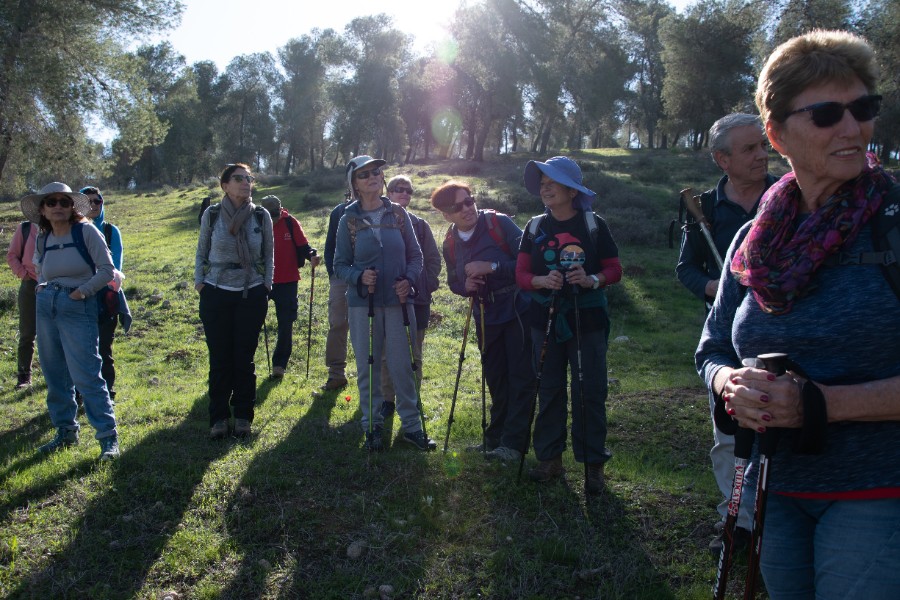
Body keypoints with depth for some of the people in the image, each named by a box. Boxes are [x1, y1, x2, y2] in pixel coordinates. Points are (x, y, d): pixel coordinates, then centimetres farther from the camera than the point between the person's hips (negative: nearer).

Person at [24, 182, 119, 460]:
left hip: (78, 308, -6)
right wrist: (42, 287, 10)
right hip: (45, 306, 6)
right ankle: (65, 431, 25)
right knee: (55, 375, 12)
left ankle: (108, 436, -5)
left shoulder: (86, 232, -8)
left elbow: (107, 270, -8)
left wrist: (82, 291, -15)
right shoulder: (42, 240, 9)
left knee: (86, 375, -11)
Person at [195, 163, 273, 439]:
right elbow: (201, 252, 10)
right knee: (219, 358, 3)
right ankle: (219, 417, 15)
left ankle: (243, 416, 18)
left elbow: (269, 254, 11)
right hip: (216, 294, 0)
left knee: (244, 357, 5)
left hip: (252, 294, 0)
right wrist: (199, 282, 3)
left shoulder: (261, 216, 1)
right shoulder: (212, 214, -1)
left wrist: (266, 284, 5)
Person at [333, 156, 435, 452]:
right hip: (362, 304, 0)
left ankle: (411, 425, 15)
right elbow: (340, 264, 3)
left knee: (403, 365, 3)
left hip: (397, 301, 1)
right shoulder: (349, 220, 1)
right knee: (367, 367, 6)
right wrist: (359, 277, -17)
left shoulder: (398, 214, 4)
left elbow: (415, 255, 8)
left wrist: (408, 280, -11)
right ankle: (372, 426, 20)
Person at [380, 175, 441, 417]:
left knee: (414, 353, 8)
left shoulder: (420, 224, 7)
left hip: (417, 297, 2)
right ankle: (387, 399, 17)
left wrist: (428, 284, -1)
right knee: (386, 352, 5)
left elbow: (434, 258, 9)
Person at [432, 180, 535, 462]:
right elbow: (453, 282, 15)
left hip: (517, 310, -5)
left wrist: (493, 267, -24)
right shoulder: (450, 243, 3)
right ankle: (495, 439, 27)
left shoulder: (500, 223, -13)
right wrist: (465, 286, -8)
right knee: (496, 381, 15)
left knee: (520, 378, -3)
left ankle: (513, 443, 4)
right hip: (486, 317, 5)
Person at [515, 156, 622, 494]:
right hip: (546, 320, 2)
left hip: (587, 321, -2)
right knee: (549, 390, 8)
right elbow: (521, 275, 3)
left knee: (590, 391, 0)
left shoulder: (593, 224, -1)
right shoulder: (535, 227, 5)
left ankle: (594, 464, 12)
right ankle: (550, 459, 20)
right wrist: (543, 280, -18)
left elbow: (614, 269, 2)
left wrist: (592, 280, -19)